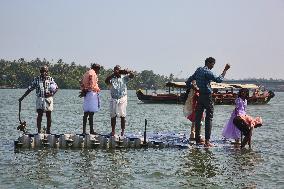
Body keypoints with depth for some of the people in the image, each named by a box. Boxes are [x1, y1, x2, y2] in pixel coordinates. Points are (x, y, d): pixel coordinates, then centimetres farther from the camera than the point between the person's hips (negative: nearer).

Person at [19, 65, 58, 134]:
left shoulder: (50, 79, 5)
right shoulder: (37, 79, 4)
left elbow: (56, 88, 10)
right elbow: (30, 89, 6)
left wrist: (52, 93, -11)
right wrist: (22, 97, 4)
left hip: (48, 99, 1)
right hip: (40, 99, -1)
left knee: (48, 115, 3)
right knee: (40, 115, -12)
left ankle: (48, 131, 12)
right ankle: (39, 130, -10)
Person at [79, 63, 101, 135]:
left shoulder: (86, 73, 19)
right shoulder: (93, 73, -9)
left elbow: (82, 83, 17)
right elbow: (92, 84, -18)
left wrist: (83, 91, 10)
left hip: (86, 94, 9)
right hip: (92, 93, -9)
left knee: (86, 113, 8)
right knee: (91, 113, -9)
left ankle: (84, 130, 8)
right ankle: (91, 130, -9)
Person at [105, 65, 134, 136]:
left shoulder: (124, 77, 5)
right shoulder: (112, 78, 3)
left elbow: (132, 75, -6)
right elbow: (106, 80, -16)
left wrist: (128, 72, -26)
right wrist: (113, 74, -25)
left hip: (122, 98, 0)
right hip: (113, 99, 1)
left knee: (122, 116, 0)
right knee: (113, 115, 2)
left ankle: (123, 131, 6)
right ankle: (113, 130, 9)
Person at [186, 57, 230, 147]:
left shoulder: (198, 70, 11)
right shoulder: (207, 72, -14)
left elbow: (188, 82, 16)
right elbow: (219, 80, -19)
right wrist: (225, 70, -12)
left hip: (200, 96, 8)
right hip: (207, 96, -8)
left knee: (198, 117, 10)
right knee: (209, 118, -5)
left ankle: (198, 139, 14)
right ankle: (207, 141, -10)